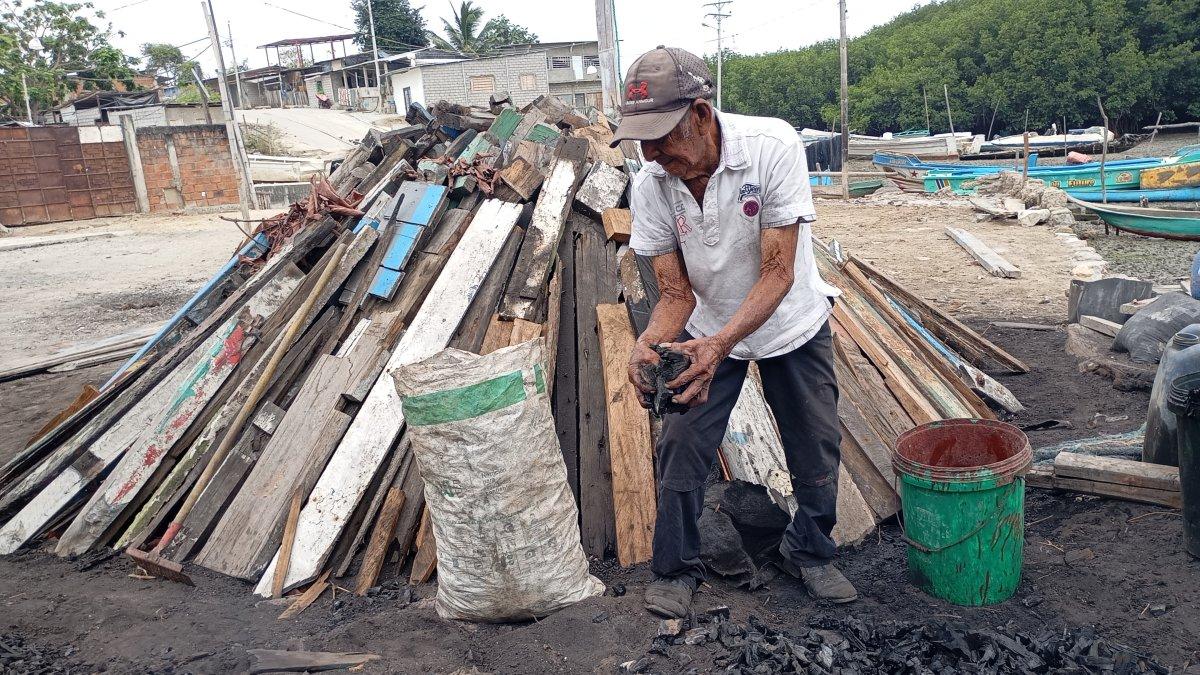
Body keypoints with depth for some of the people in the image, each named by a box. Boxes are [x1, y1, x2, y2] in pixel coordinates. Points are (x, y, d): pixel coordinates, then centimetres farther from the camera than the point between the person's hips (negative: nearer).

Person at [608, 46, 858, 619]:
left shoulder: (773, 146, -31)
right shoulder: (650, 186, -21)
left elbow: (778, 273, -31)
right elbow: (677, 293, -15)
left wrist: (720, 344, -44)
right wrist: (648, 342, -36)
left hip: (791, 321, -1)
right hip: (706, 329, 2)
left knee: (817, 452, 8)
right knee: (680, 449, -4)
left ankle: (809, 554, 35)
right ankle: (676, 569, 19)